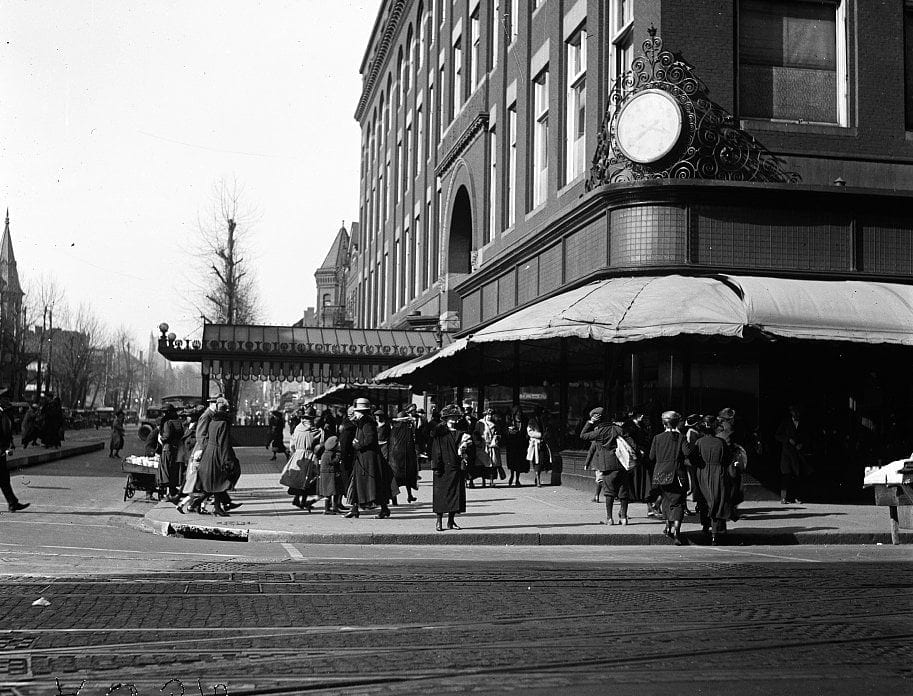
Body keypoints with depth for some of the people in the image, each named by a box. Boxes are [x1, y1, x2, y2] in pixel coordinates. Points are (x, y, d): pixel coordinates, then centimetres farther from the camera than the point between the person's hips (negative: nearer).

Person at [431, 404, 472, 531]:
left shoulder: (460, 433, 10)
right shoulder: (439, 432, -2)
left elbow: (470, 449, 15)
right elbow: (436, 450, -6)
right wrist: (436, 467, -12)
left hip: (457, 468, 4)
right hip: (443, 468, -4)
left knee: (457, 494, 5)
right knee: (441, 494, -1)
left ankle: (451, 521, 16)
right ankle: (439, 522, 8)